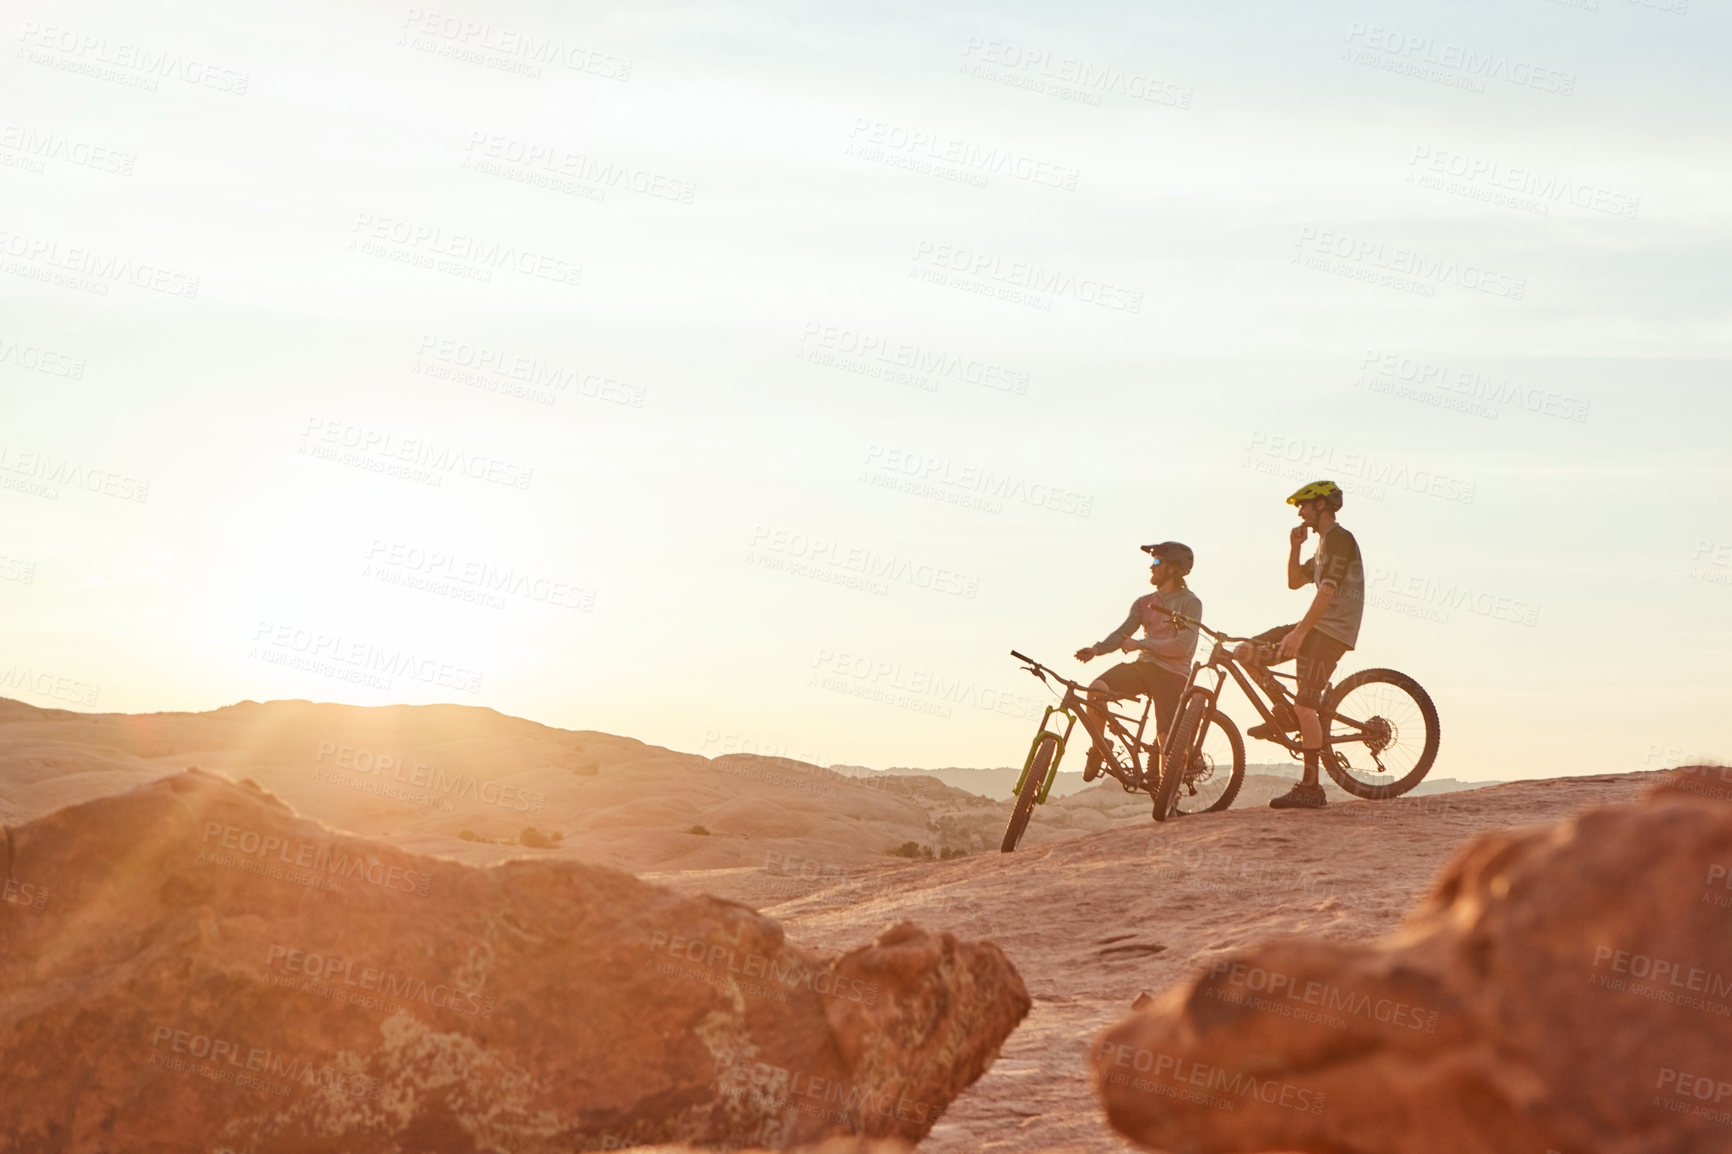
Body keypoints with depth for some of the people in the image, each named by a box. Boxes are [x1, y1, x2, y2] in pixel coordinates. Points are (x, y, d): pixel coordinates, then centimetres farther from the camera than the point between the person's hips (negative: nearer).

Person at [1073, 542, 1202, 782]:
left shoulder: (1190, 603, -3)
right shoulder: (1145, 603, 15)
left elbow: (1183, 645, -15)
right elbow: (1123, 632, 4)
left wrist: (1141, 644, -19)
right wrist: (1097, 649, -16)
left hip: (1172, 674, -4)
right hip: (1143, 666, 4)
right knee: (1096, 688, -22)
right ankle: (1097, 749, -6)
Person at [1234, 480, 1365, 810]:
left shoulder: (1339, 538, -11)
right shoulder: (1325, 543, 21)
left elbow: (1327, 590, -21)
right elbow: (1295, 582, 24)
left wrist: (1299, 632, -25)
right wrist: (1295, 547, 9)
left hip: (1331, 631, -10)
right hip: (1317, 627, 10)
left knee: (1305, 706, -14)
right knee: (1246, 652, 3)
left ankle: (1311, 788, -11)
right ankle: (1284, 713, 8)